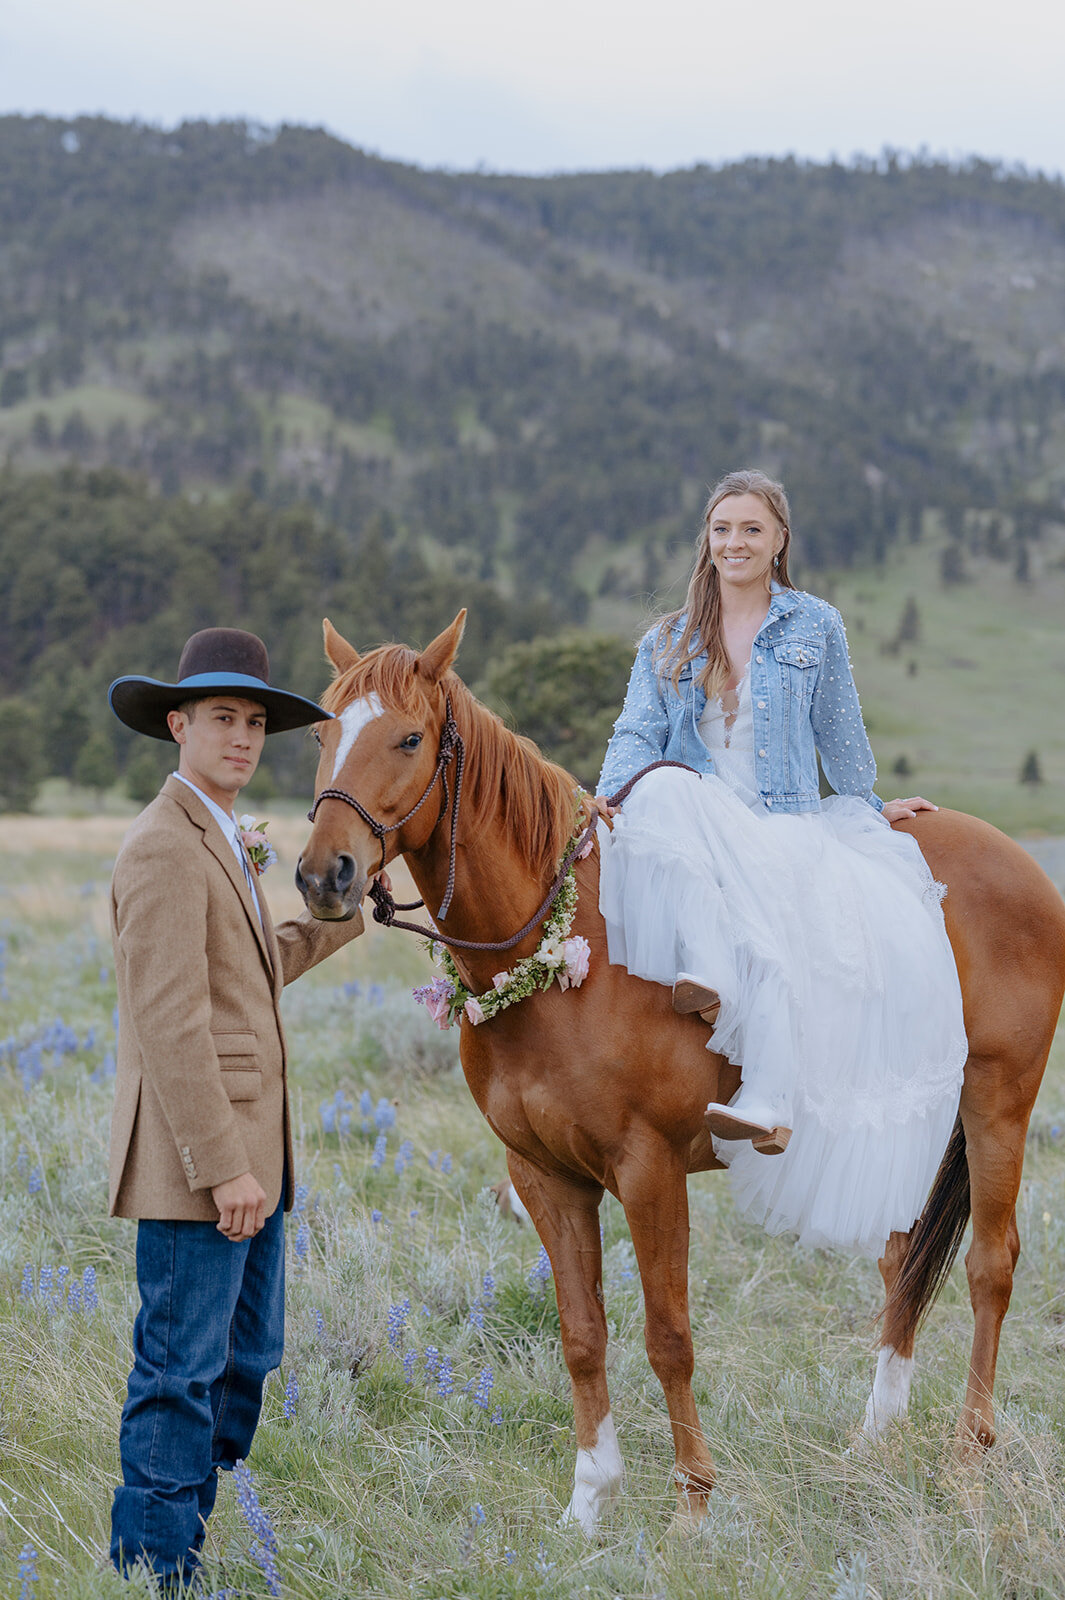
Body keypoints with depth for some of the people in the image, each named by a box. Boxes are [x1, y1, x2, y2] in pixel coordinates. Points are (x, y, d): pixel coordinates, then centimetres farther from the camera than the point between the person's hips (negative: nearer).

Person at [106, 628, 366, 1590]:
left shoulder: (220, 843, 17)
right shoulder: (165, 849, -16)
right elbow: (169, 1025, -22)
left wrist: (345, 910, 24)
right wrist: (224, 1169, -24)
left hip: (246, 1153, 11)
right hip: (196, 1159, -10)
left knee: (246, 1359, 17)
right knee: (181, 1375, -4)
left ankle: (193, 1541, 28)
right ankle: (153, 1570, 5)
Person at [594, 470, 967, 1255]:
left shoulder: (816, 626, 12)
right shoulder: (668, 644, 15)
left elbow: (838, 733, 21)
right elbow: (639, 734, 7)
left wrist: (869, 807, 28)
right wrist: (613, 793, -13)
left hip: (791, 826, 0)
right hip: (695, 825, 0)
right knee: (662, 795, -37)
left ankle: (770, 1106, -43)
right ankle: (709, 977, -47)